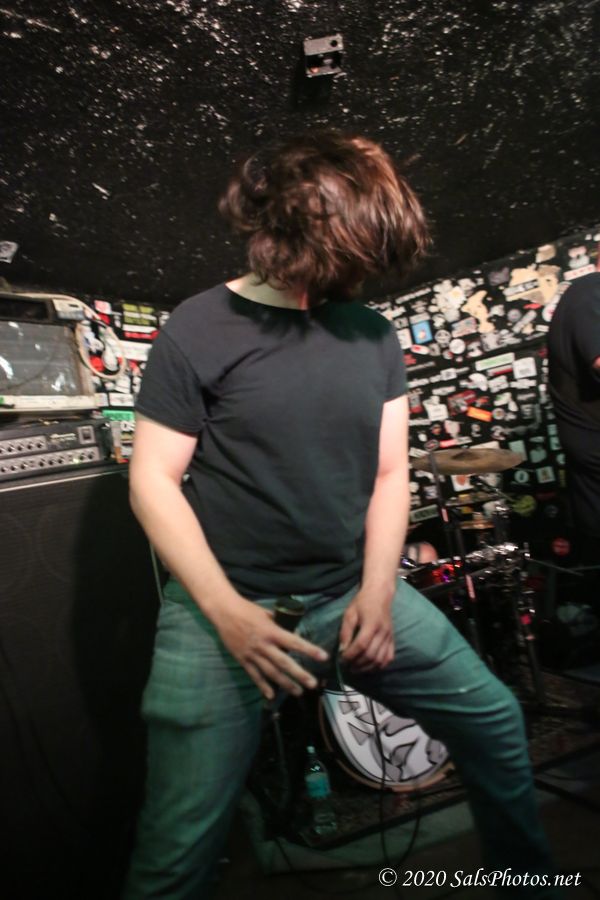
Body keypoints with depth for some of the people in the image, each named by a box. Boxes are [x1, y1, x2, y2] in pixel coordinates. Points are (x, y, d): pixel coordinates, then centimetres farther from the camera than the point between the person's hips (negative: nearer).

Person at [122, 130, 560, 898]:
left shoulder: (373, 333, 5)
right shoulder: (199, 331, -7)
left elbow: (390, 473, 7)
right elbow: (153, 481, -7)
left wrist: (377, 590, -5)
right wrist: (227, 612, -16)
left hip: (353, 594, 5)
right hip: (228, 603, -3)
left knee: (496, 723, 12)